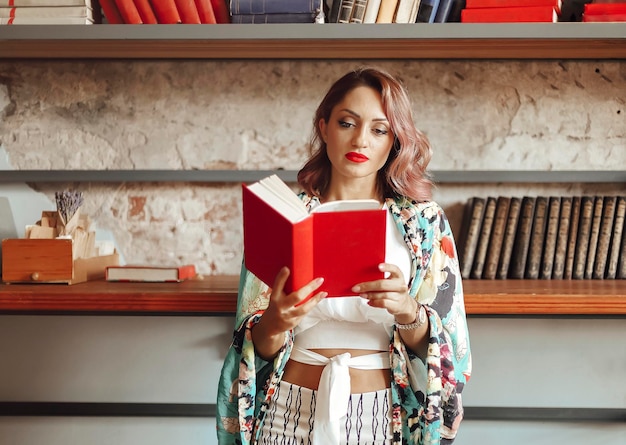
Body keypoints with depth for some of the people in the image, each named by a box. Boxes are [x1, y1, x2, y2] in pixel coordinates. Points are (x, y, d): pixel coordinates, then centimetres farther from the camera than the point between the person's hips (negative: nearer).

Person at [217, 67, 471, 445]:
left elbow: (447, 346, -6)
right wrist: (274, 324, -24)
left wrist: (407, 312, -25)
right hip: (292, 412, 0)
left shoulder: (424, 223, -3)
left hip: (386, 414, 0)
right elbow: (256, 346, -2)